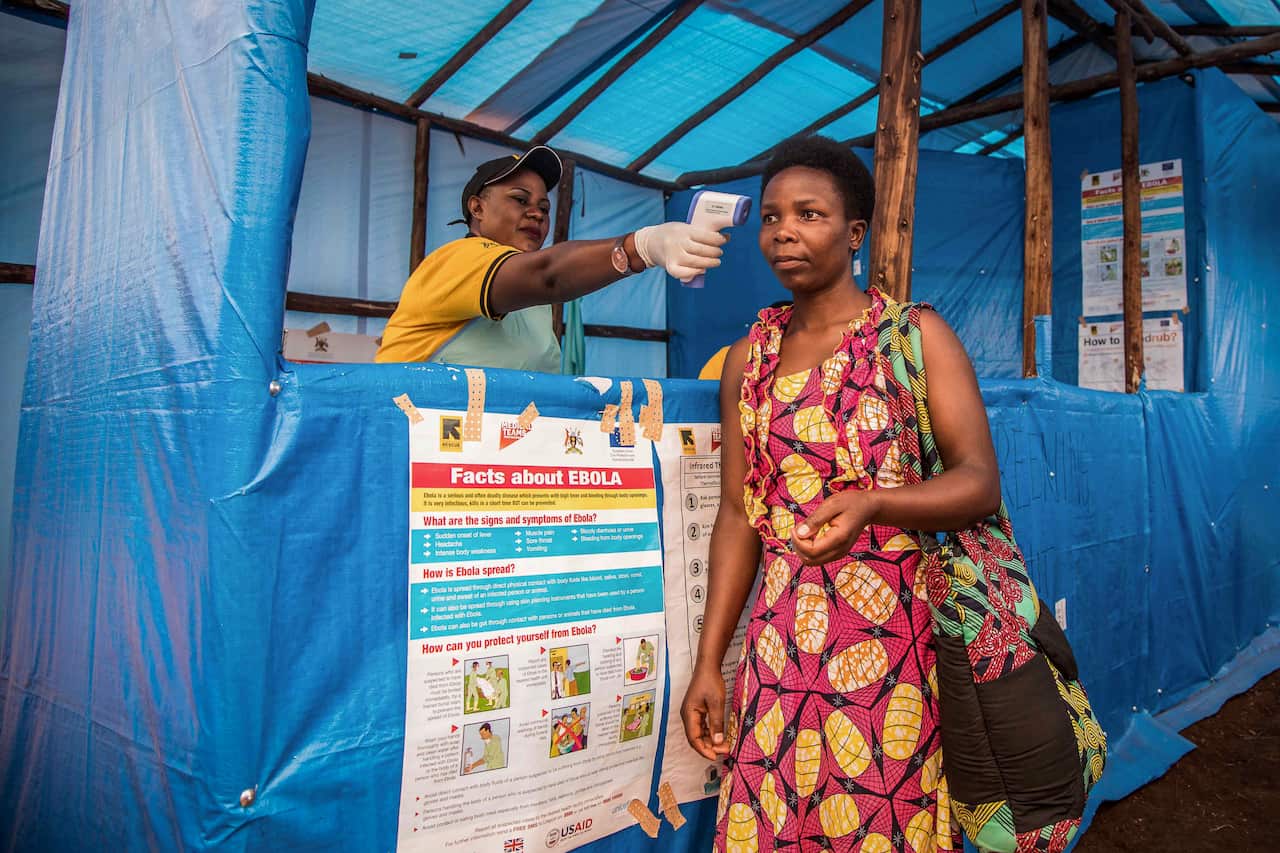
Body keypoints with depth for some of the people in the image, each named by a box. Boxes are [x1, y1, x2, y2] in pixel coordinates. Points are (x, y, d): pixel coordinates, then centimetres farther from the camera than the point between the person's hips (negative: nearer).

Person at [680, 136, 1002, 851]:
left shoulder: (916, 335, 0)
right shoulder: (749, 358, 9)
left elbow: (981, 483, -8)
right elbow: (739, 513, 8)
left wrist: (872, 504, -29)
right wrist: (708, 664, 4)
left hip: (894, 637, -3)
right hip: (780, 644, 3)